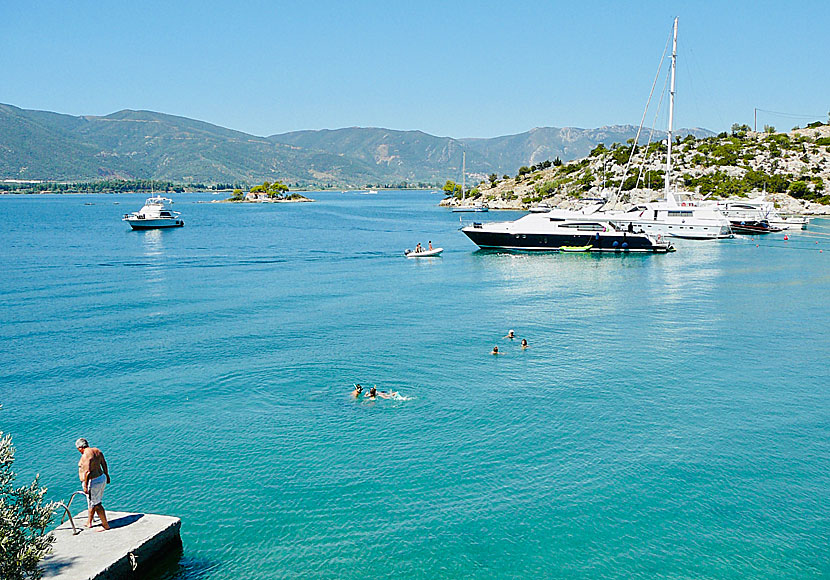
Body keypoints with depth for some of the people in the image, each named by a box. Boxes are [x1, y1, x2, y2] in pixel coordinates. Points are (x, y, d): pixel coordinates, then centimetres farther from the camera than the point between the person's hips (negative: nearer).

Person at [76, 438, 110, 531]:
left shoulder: (85, 456, -20)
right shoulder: (97, 450, 6)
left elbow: (87, 472, -24)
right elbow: (104, 464, 14)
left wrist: (85, 486, -20)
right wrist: (106, 475, 25)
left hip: (93, 482, -9)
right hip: (101, 478, 9)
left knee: (96, 505, 1)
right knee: (92, 502, 22)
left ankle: (106, 525, 8)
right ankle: (89, 522, 36)